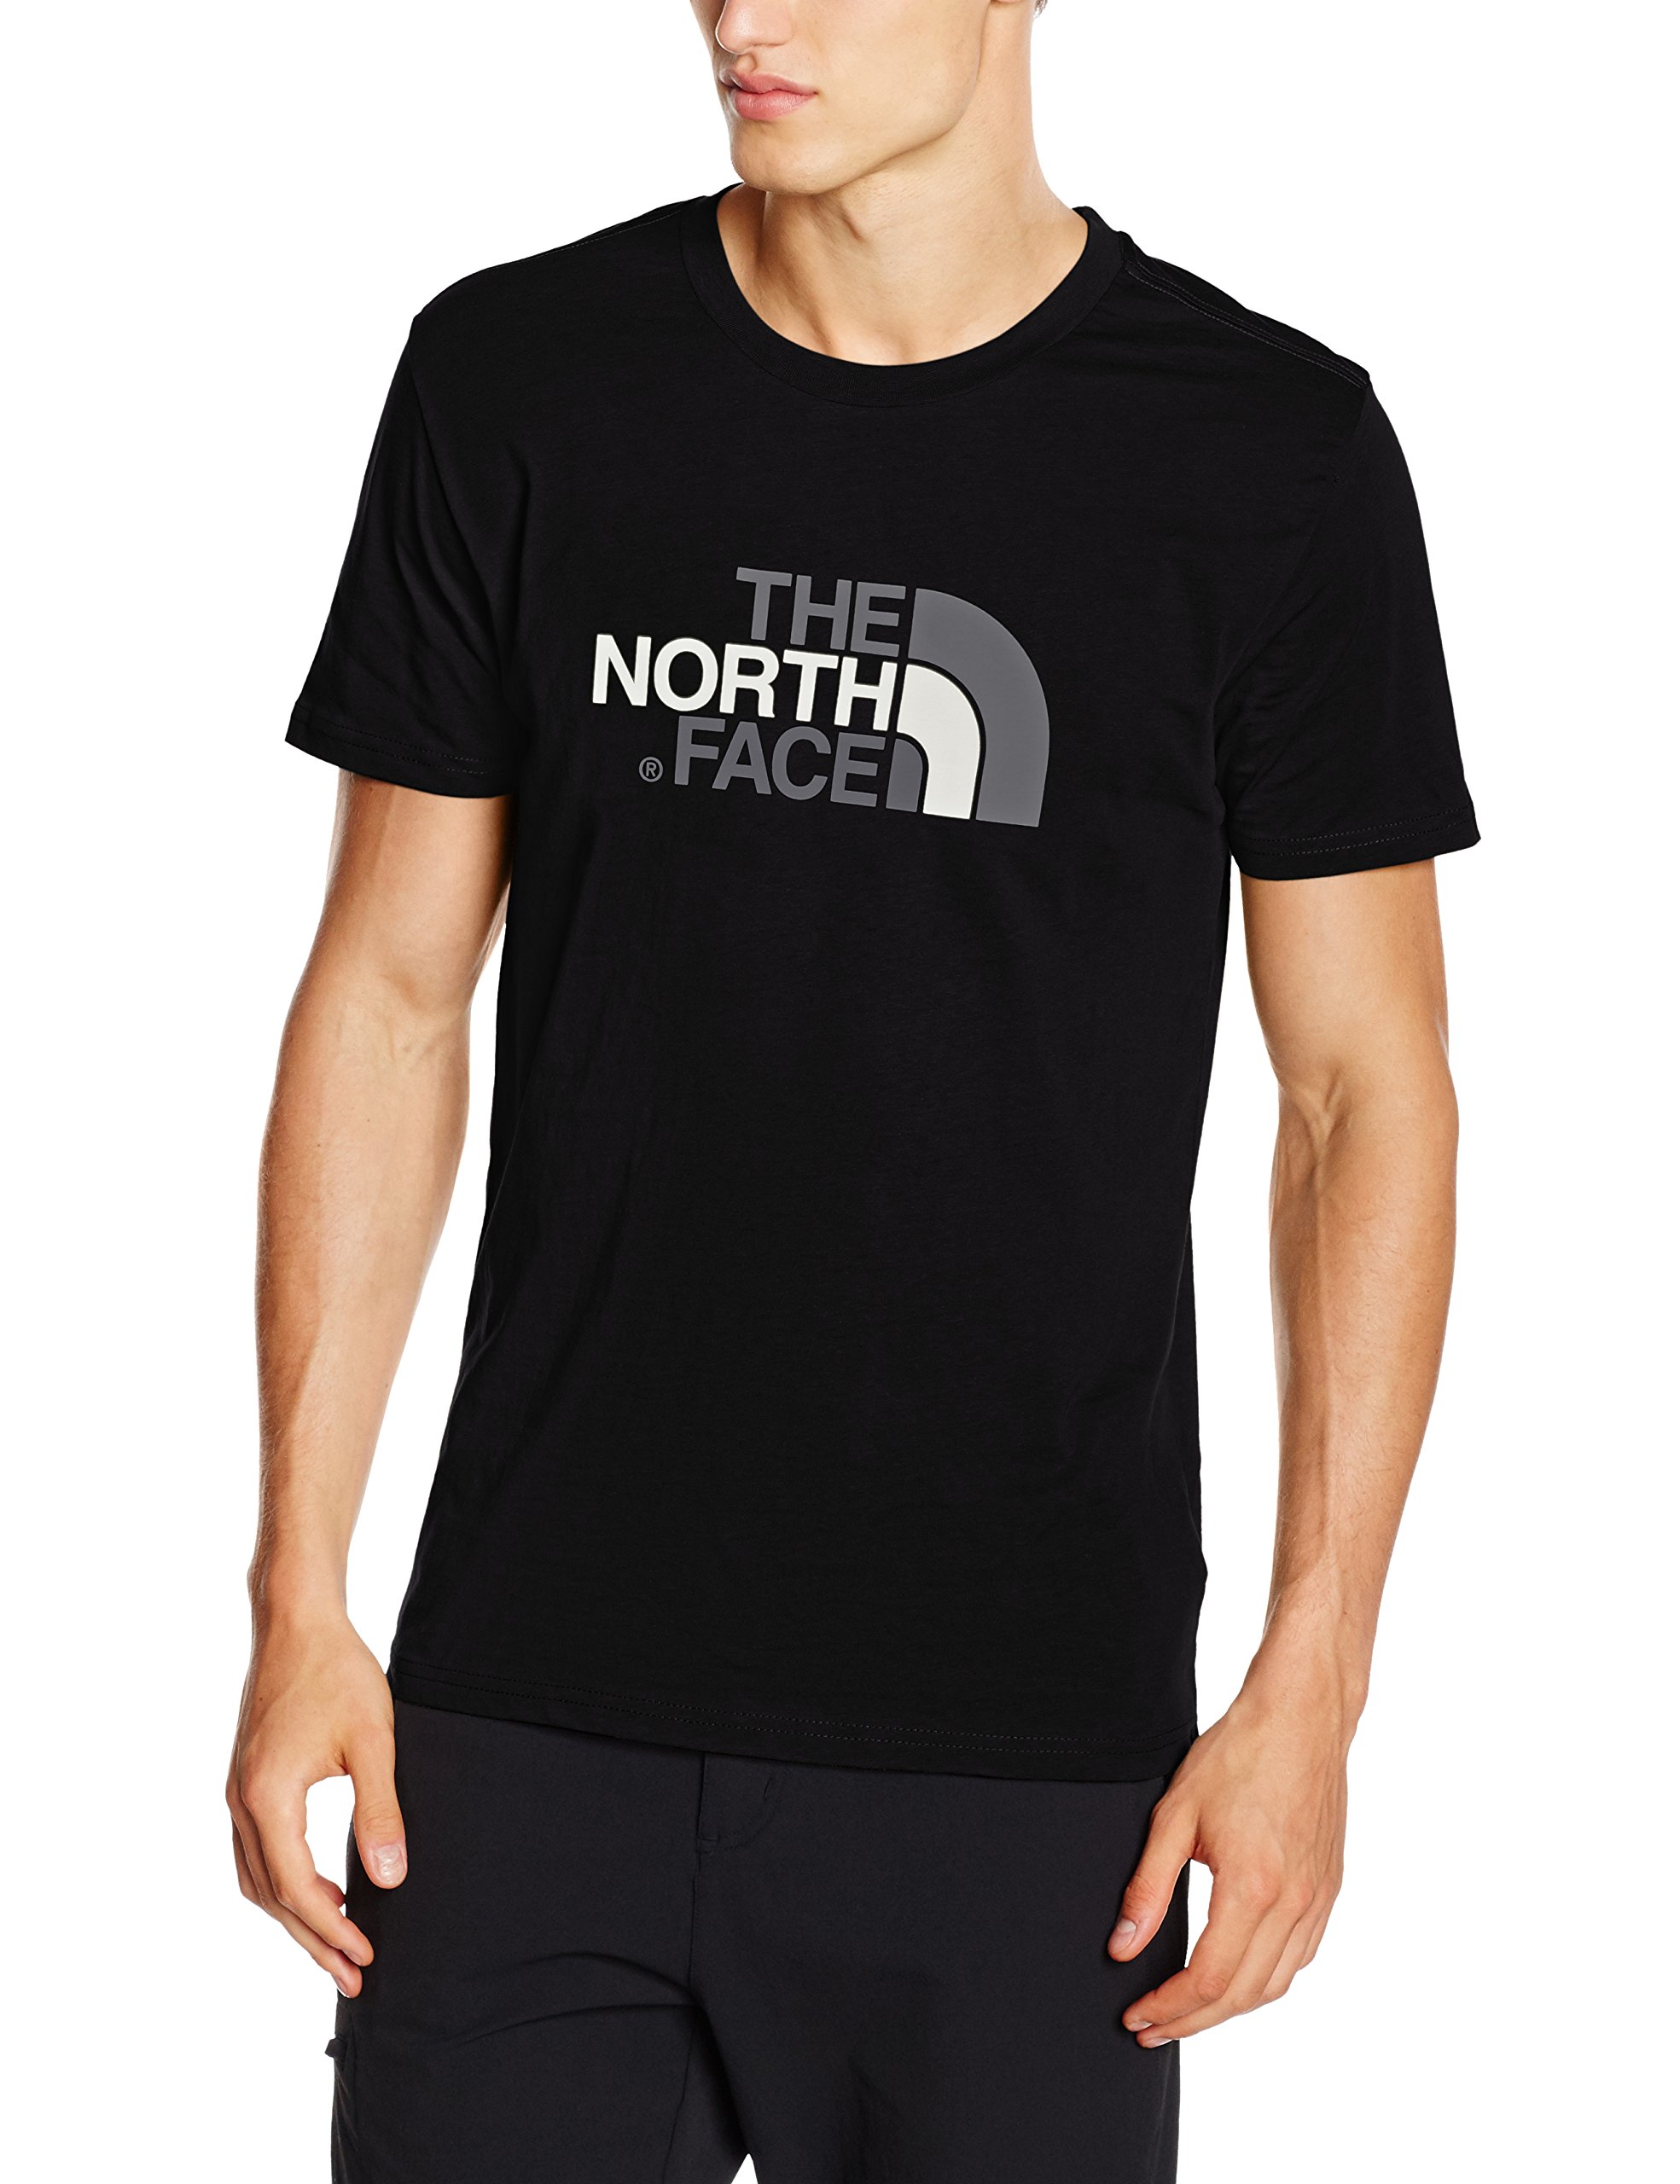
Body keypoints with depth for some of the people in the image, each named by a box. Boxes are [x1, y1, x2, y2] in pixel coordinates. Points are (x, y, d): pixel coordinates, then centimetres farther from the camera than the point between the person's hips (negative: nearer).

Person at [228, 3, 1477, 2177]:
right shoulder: (516, 381, 3)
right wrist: (299, 1603, 3)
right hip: (536, 1713, 2)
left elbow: (1364, 1090, 1)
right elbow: (390, 1000, 7)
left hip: (1023, 1747, -1)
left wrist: (1311, 1683, -5)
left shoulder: (1267, 454, -4)